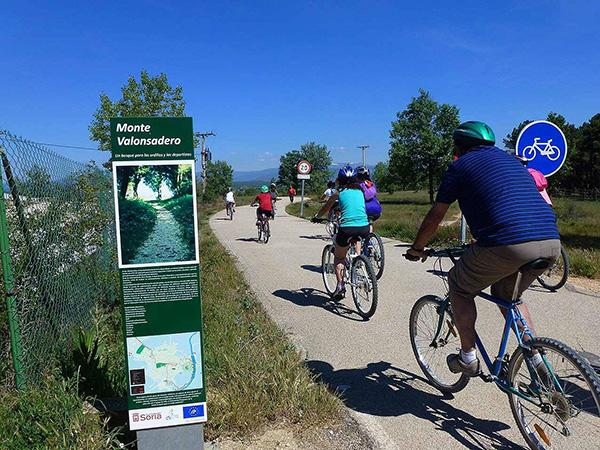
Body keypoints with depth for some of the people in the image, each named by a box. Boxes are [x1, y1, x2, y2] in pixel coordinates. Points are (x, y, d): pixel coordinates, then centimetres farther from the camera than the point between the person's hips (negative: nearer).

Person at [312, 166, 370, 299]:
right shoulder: (360, 191, 17)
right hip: (364, 229, 3)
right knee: (357, 238, 39)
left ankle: (340, 285, 9)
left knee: (339, 257, 19)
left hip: (347, 229, -3)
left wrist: (317, 216, 40)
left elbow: (325, 209, 20)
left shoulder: (338, 192, 7)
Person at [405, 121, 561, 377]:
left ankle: (468, 358, 21)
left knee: (459, 287, 18)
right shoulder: (510, 159, 30)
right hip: (551, 243, 7)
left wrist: (416, 249, 28)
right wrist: (478, 243, 53)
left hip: (507, 244, -7)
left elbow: (435, 217, 13)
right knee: (506, 295, 30)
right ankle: (538, 360, 26)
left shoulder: (460, 166, 9)